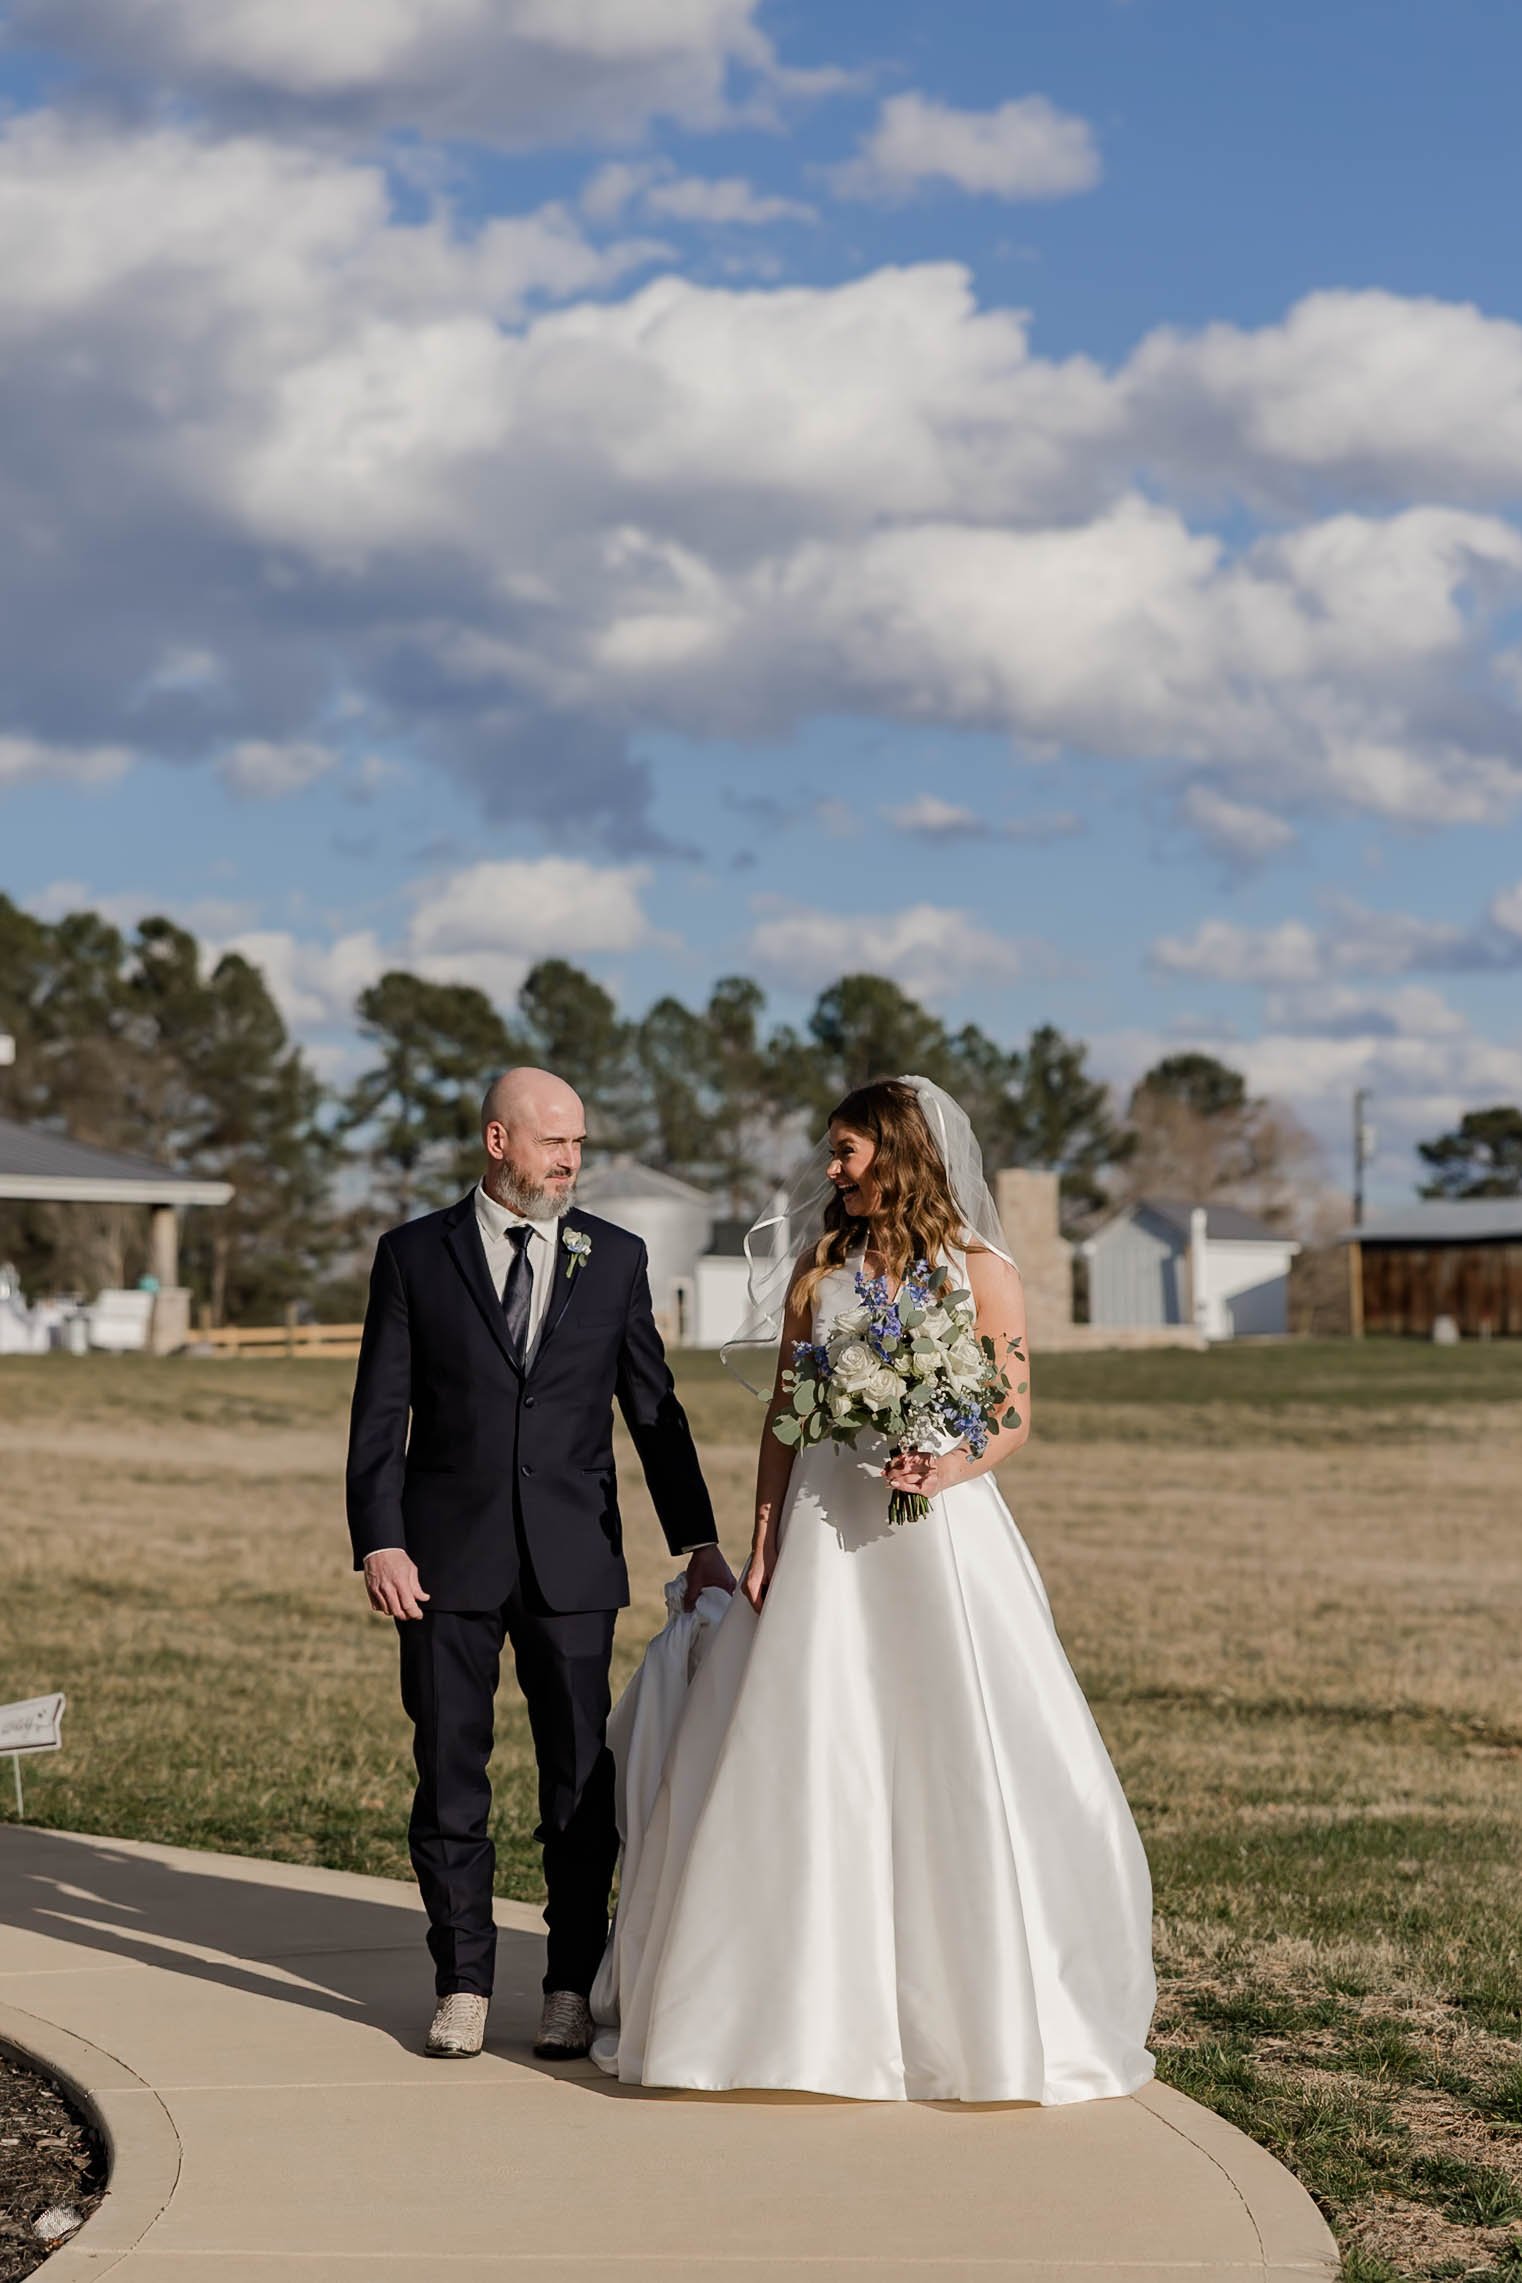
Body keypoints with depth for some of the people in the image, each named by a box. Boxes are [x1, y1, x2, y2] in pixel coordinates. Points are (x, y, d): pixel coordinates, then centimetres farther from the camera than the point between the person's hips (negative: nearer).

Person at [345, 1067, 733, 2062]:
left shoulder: (616, 1259, 7)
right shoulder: (415, 1256, 2)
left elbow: (653, 1409, 11)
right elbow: (380, 1415, 1)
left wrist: (698, 1541, 8)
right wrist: (379, 1543, -9)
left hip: (573, 1561, 1)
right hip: (449, 1559, -1)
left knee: (582, 1777, 3)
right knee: (450, 1775, 4)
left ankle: (572, 1984, 14)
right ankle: (463, 1982, 15)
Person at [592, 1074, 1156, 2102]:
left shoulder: (981, 1271, 2)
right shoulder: (816, 1268, 10)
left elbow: (1015, 1417, 1)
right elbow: (783, 1416, 9)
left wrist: (949, 1465, -18)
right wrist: (763, 1544, 1)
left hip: (940, 1533, -3)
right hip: (824, 1536, 3)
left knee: (963, 1767, -4)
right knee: (804, 1765, 1)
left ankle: (984, 2009, 8)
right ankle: (809, 2004, 12)